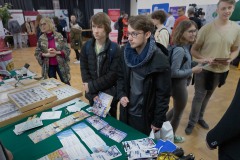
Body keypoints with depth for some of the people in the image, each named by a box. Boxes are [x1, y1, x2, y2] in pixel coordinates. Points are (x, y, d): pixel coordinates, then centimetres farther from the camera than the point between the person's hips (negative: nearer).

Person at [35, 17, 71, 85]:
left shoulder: (59, 36, -6)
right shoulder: (41, 39, 0)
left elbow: (67, 50, -6)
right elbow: (37, 53, 3)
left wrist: (57, 52, -20)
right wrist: (45, 54, -15)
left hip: (60, 64, -2)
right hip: (48, 66, 2)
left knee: (66, 83, 8)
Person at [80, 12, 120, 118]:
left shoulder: (115, 49, -12)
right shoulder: (86, 46, -3)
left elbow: (113, 75, -17)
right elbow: (84, 70, -6)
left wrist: (91, 86, -16)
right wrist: (93, 93, -16)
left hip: (110, 95, -3)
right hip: (92, 95, 3)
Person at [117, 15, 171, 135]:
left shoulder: (160, 60, -22)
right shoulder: (126, 53, -5)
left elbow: (163, 94, -16)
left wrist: (158, 121, -10)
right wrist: (121, 94, -9)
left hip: (146, 117, -4)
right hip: (126, 113, 5)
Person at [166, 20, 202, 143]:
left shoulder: (184, 47, 3)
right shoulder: (180, 50, -27)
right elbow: (174, 72, -28)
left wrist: (195, 64, 2)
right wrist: (192, 71, -20)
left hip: (179, 83, 9)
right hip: (179, 84, -9)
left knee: (177, 109, 29)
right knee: (178, 112, 15)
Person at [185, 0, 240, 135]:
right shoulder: (206, 28, -13)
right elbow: (194, 50, -10)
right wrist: (204, 58, -27)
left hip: (221, 70, 4)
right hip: (205, 69, -3)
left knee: (208, 96, 20)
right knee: (199, 97, 6)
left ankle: (200, 117, 42)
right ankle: (192, 122, 25)